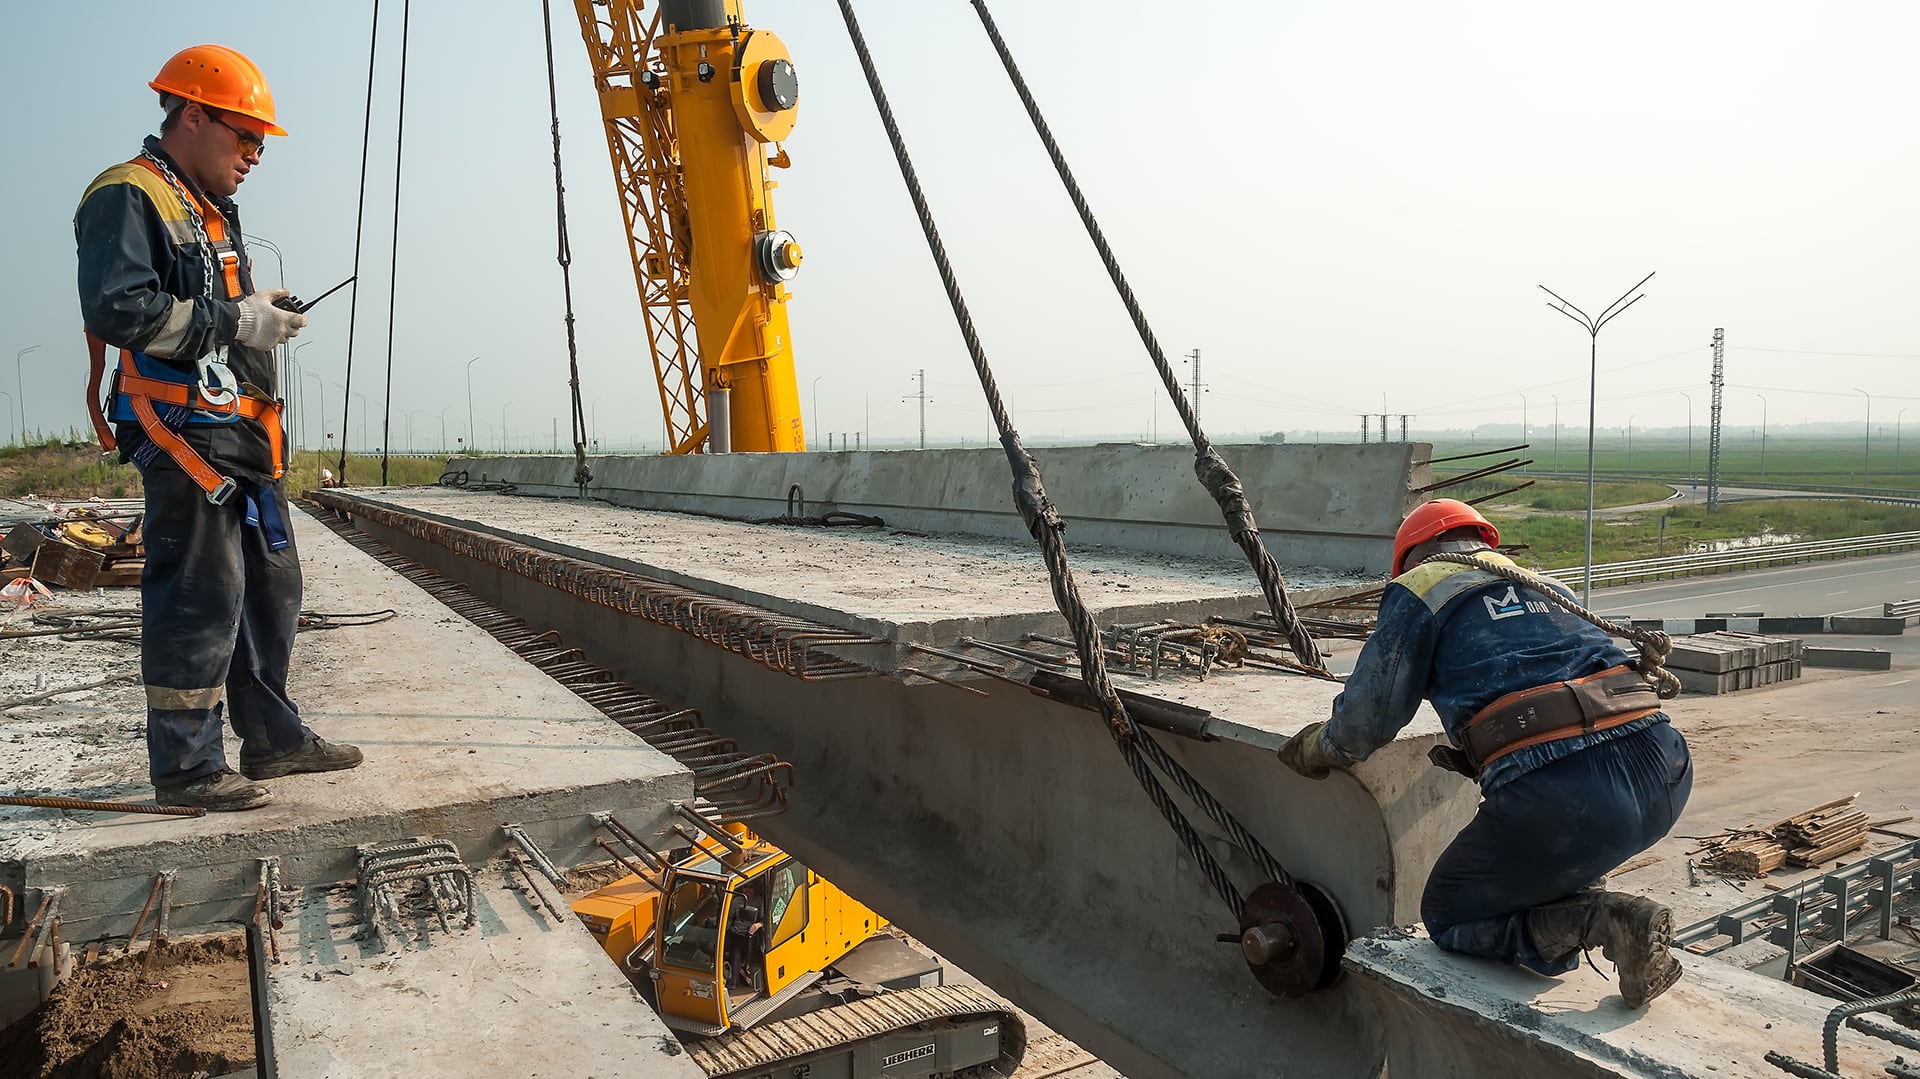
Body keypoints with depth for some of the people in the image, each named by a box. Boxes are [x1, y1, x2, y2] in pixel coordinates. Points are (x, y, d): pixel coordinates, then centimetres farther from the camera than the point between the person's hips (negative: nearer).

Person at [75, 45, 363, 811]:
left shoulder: (210, 213, 22)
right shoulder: (128, 198, -8)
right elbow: (118, 309, -22)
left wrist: (262, 311, 10)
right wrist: (236, 320, -18)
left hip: (242, 434, 10)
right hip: (185, 432, -10)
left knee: (270, 586, 13)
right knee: (200, 599, -6)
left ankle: (273, 739, 24)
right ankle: (186, 768, 4)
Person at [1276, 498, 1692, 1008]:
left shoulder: (1419, 588, 10)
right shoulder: (1545, 585, 28)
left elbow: (1366, 720, 7)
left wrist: (1317, 747, 29)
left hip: (1556, 800, -7)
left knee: (1449, 915, 17)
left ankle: (1606, 922, -4)